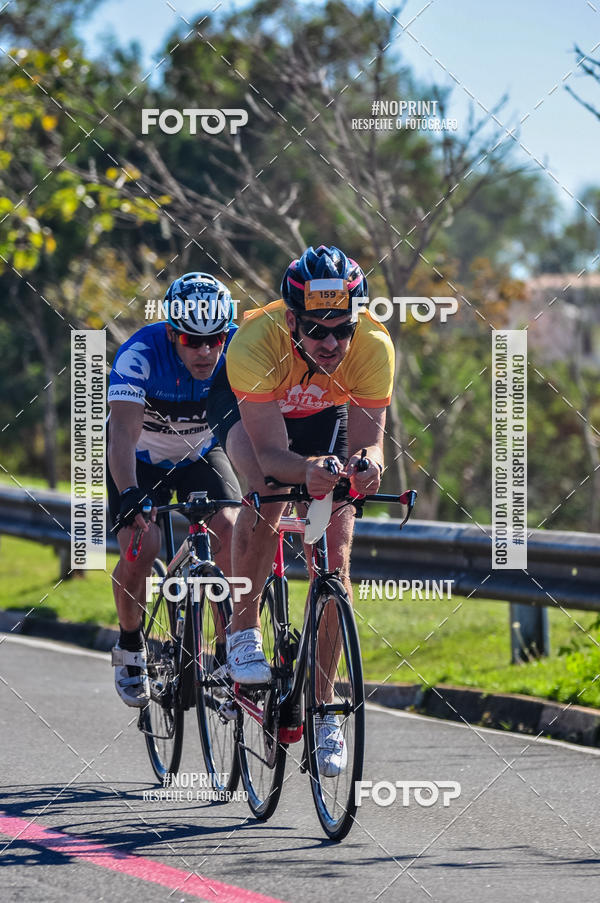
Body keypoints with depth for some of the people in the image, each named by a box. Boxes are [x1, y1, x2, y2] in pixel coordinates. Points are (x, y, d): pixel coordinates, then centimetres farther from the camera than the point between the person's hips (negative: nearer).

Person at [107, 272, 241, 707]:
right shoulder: (141, 353, -33)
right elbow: (123, 433, -41)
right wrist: (129, 497, -56)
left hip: (201, 453, 2)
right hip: (142, 459, -2)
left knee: (233, 530, -22)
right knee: (141, 544, -24)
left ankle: (230, 651, -9)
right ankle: (131, 648, 2)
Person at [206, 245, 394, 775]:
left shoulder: (374, 347, -35)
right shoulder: (256, 343, -40)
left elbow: (367, 441, -31)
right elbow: (269, 452, -40)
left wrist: (365, 464, -54)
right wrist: (307, 470, -61)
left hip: (326, 414, 2)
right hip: (247, 406, -2)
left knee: (336, 556, -9)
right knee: (266, 497, -33)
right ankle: (243, 630, -13)